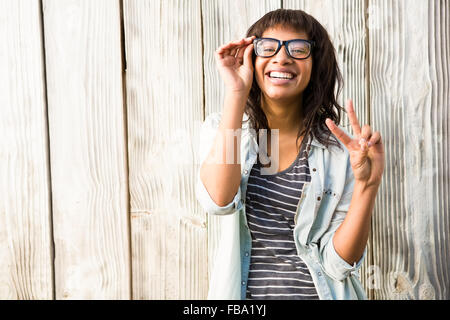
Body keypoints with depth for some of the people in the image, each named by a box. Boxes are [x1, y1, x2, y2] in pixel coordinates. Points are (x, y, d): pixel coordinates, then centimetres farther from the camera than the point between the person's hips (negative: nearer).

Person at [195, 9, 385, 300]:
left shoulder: (340, 148, -10)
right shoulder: (221, 129, -5)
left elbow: (339, 263, -13)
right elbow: (219, 199, -26)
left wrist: (367, 185, -27)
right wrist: (236, 92, -24)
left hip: (318, 290, -1)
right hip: (244, 290, 1)